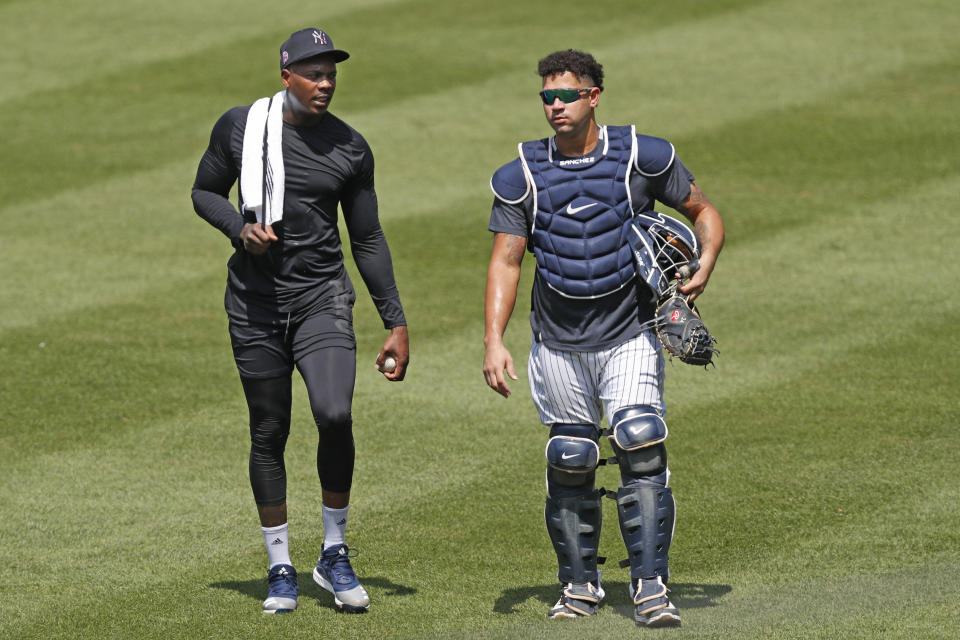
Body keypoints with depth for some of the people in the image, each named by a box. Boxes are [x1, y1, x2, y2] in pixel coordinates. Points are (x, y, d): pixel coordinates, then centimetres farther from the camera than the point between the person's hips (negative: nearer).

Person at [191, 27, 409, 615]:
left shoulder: (350, 148, 0)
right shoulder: (240, 127, -2)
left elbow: (368, 241, 7)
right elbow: (205, 193, 11)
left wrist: (396, 323, 5)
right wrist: (240, 227, -11)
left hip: (322, 299, 0)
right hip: (255, 302, 1)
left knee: (335, 415, -20)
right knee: (269, 434, 5)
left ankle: (335, 555, -2)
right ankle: (280, 569, 19)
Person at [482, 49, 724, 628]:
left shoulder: (640, 157, -4)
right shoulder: (523, 175, 0)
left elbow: (704, 211, 7)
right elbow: (505, 262, -2)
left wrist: (705, 267, -12)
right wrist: (494, 342, -13)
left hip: (629, 338, -2)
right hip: (559, 346, 2)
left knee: (643, 450, -15)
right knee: (570, 466, 6)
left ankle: (651, 588, -14)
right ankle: (580, 586, 22)